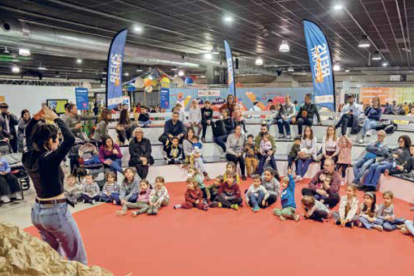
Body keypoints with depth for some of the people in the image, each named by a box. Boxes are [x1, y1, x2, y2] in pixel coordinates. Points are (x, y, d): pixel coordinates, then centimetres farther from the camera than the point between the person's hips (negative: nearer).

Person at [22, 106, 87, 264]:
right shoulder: (49, 160, -25)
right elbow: (70, 139, -32)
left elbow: (28, 136, 15)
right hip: (56, 212, -8)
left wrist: (35, 118, 3)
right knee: (76, 254, 7)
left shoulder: (28, 158, -3)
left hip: (37, 212, 8)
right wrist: (55, 118, -20)